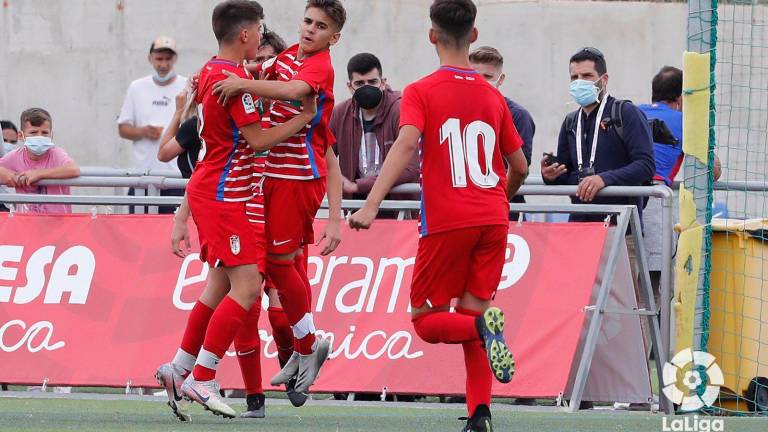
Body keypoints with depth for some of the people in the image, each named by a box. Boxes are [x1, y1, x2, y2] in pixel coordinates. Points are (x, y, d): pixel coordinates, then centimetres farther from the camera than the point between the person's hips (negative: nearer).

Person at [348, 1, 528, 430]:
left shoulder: (421, 92, -1)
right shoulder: (493, 96, 12)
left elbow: (407, 142, -18)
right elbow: (520, 168, 15)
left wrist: (371, 205, -25)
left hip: (447, 222, -4)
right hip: (493, 219, 4)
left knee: (427, 320, 7)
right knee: (469, 317, 11)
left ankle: (482, 326, -25)